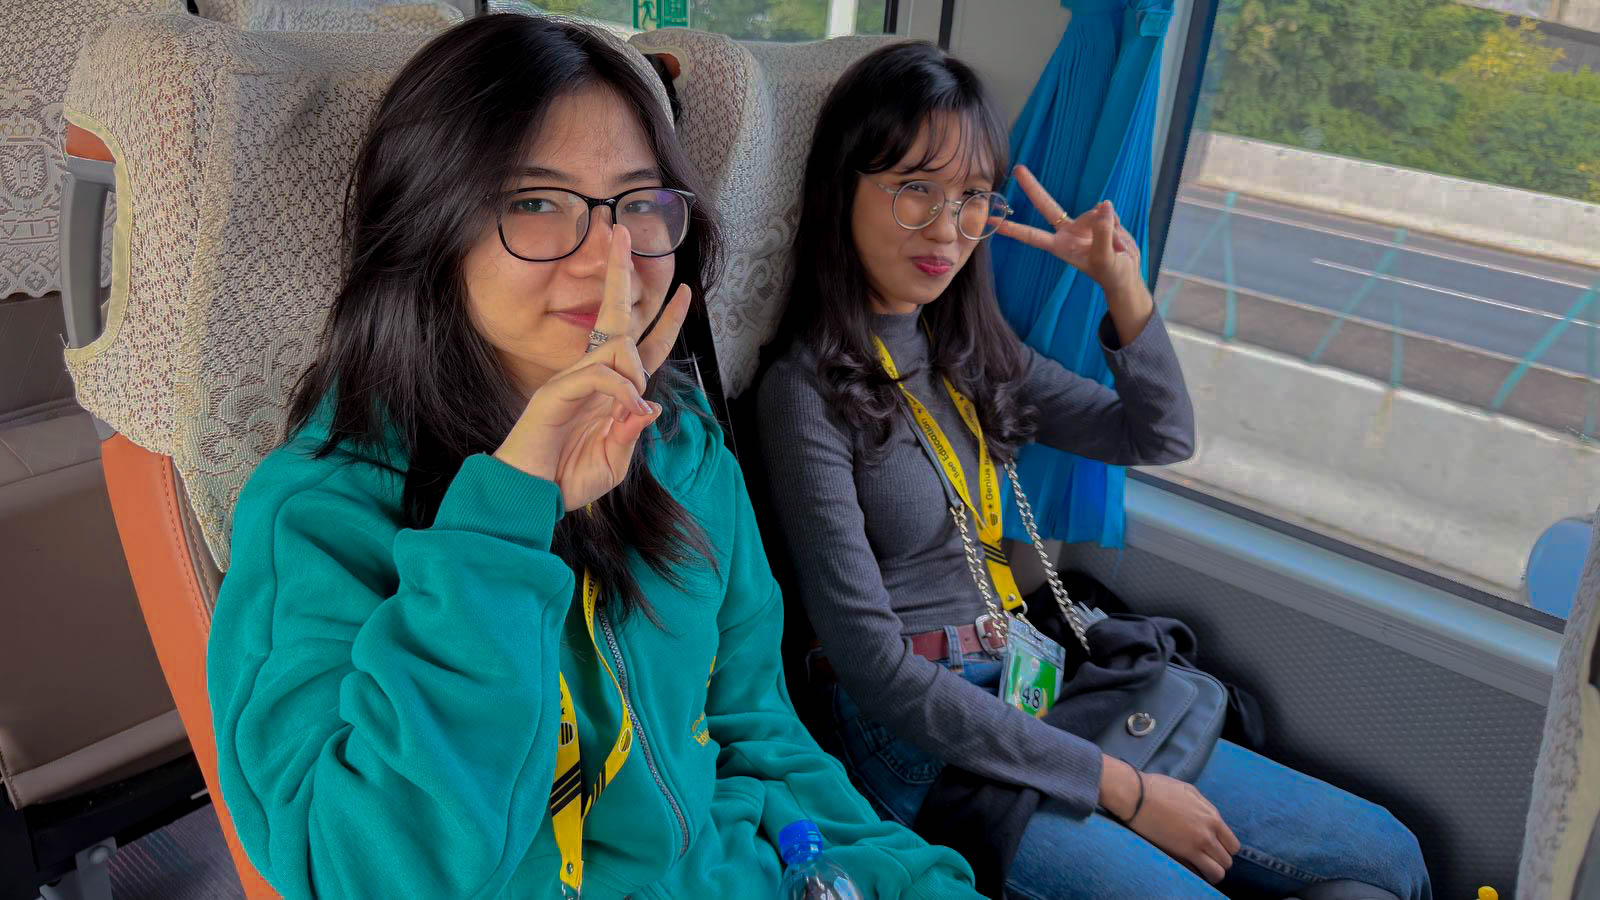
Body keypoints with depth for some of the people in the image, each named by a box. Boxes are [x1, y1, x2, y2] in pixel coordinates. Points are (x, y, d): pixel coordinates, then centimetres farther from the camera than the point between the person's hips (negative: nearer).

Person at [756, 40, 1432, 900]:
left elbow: (1159, 438, 15)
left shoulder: (967, 351, 8)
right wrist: (1121, 789, -15)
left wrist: (1122, 286, -3)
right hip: (918, 741, -7)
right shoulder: (806, 392, -15)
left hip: (1026, 696, 7)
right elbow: (874, 665, -18)